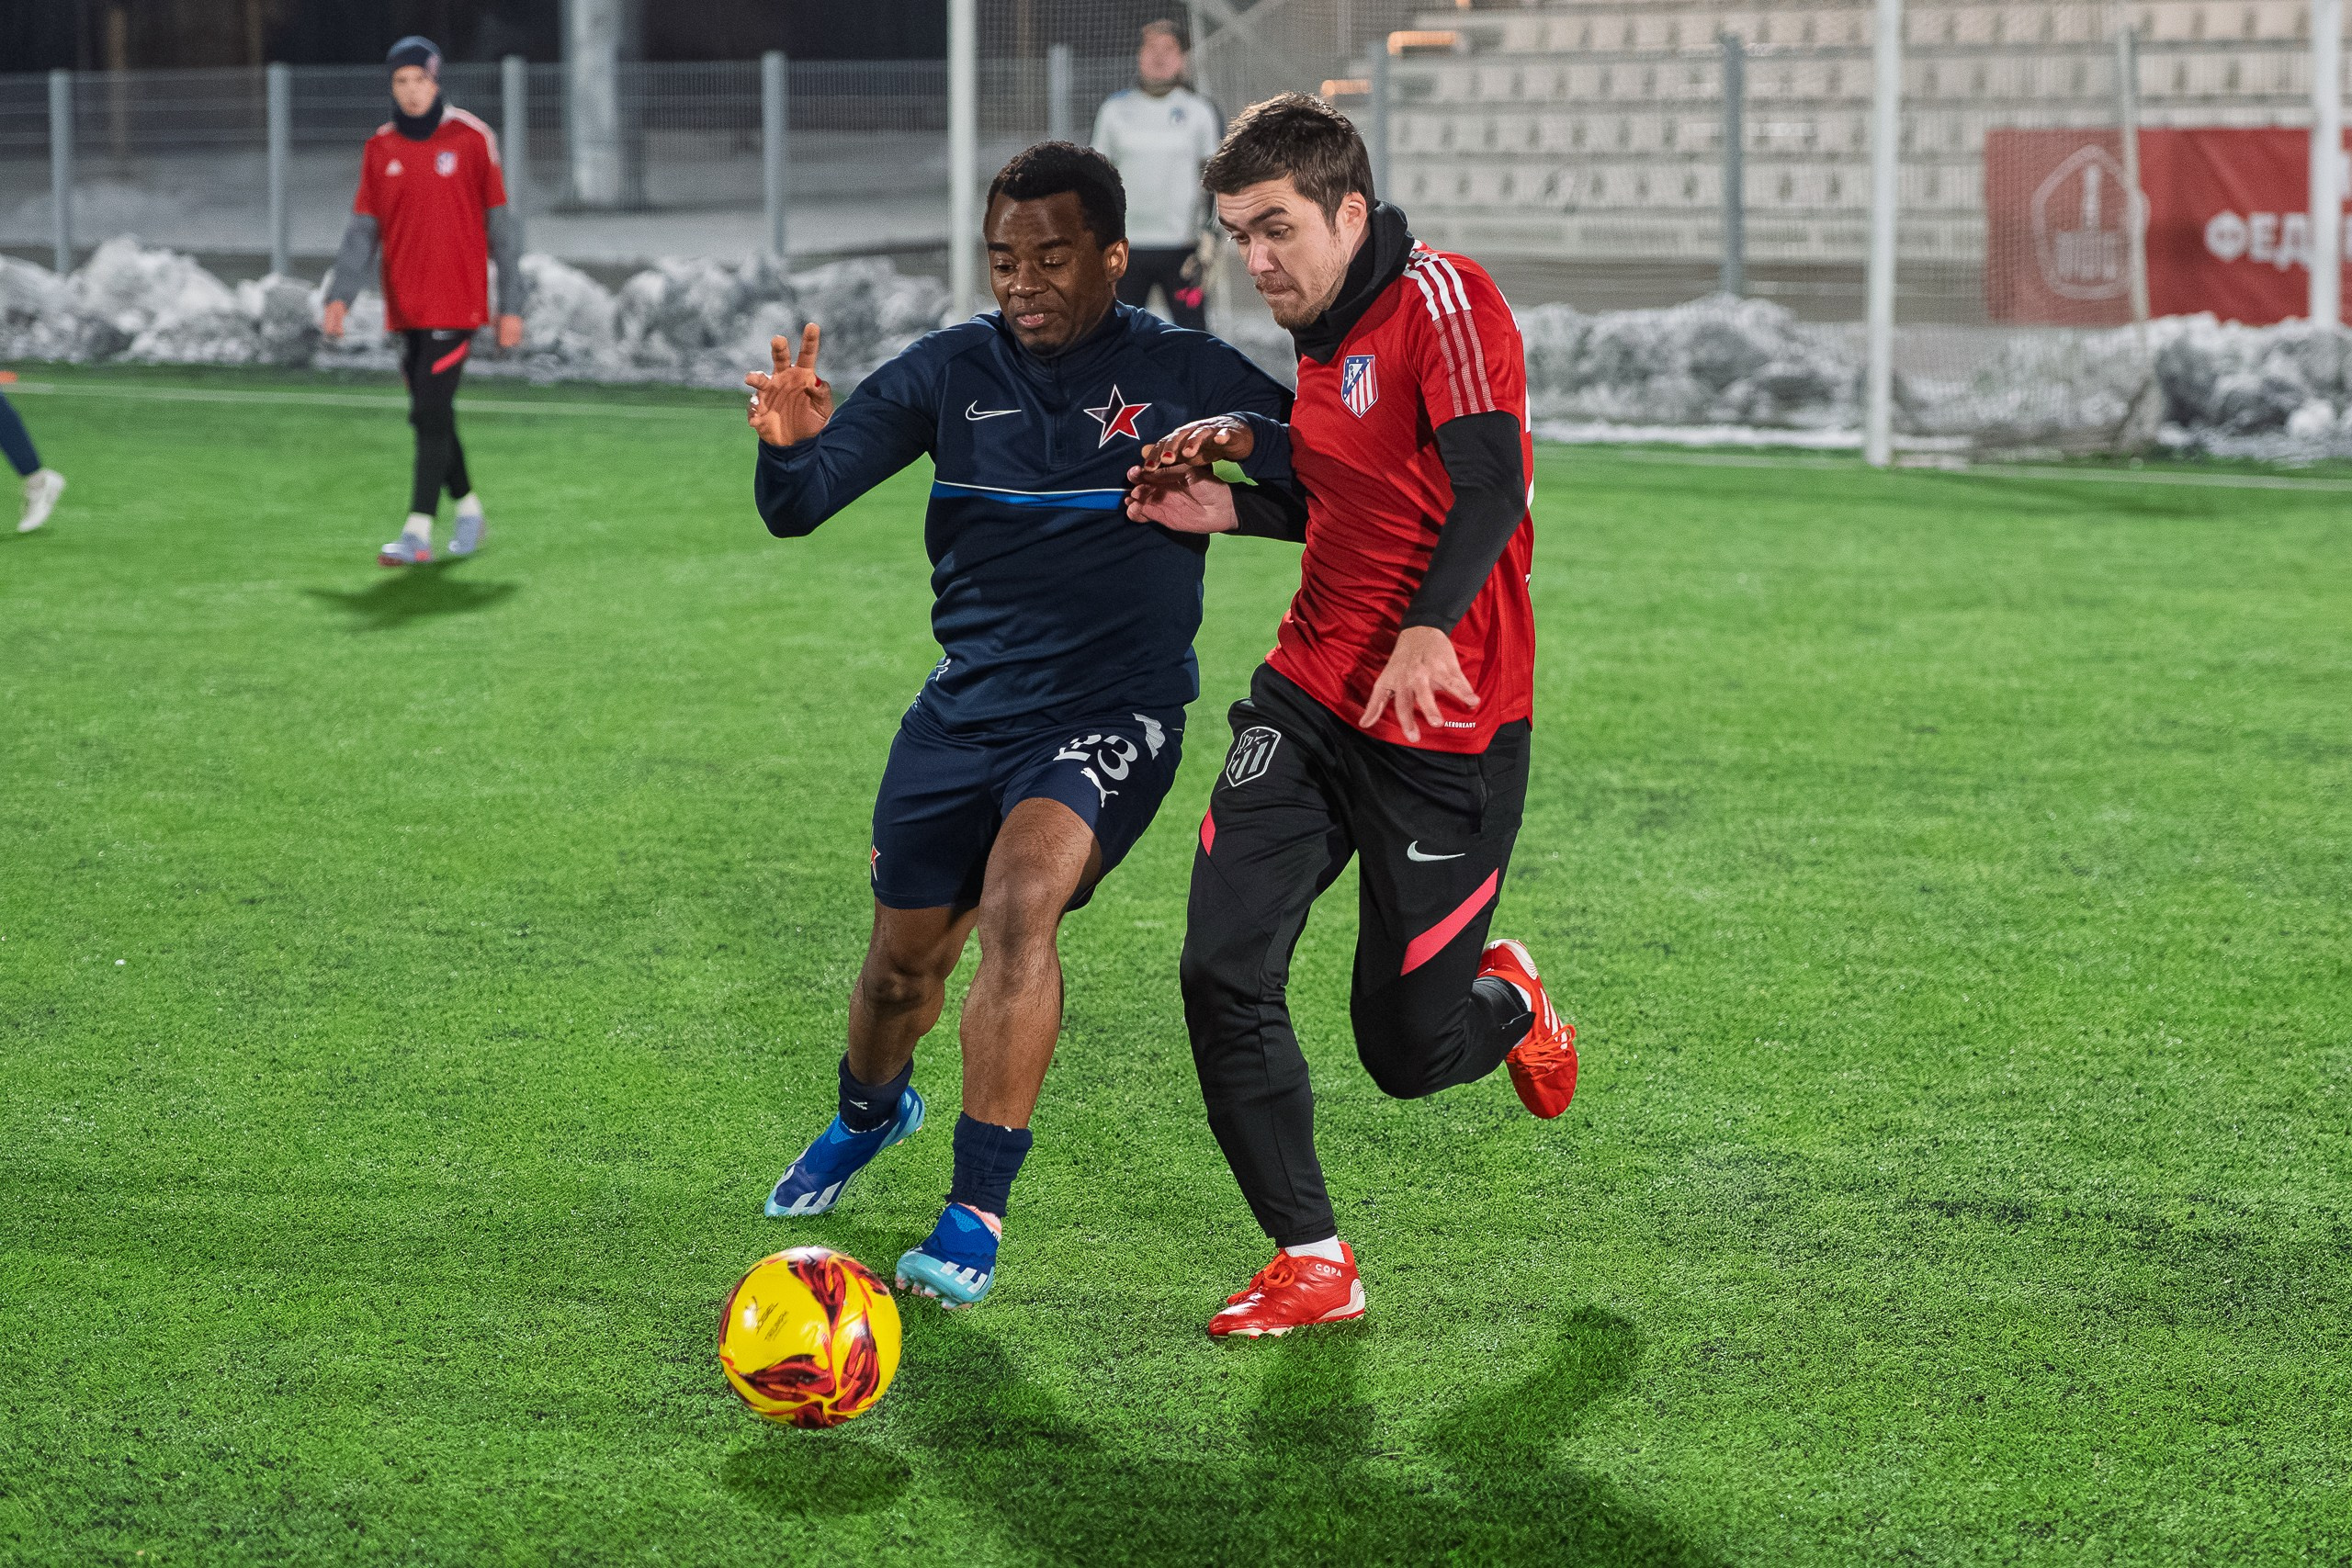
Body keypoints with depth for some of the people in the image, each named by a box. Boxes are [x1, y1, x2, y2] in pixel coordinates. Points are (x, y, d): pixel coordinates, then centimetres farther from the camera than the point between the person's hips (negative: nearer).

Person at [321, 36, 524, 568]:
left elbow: (501, 227, -1)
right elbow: (363, 230, 7)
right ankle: (468, 508, 29)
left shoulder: (471, 139, -4)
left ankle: (418, 533, -14)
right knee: (431, 417, 11)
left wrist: (512, 307, -3)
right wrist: (340, 295, -7)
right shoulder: (380, 148, 7)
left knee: (430, 414, -13)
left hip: (456, 303, -5)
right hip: (405, 306, 5)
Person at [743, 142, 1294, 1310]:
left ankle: (977, 1213, -22)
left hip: (1113, 716, -3)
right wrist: (792, 443, -29)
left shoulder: (1180, 375, -5)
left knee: (1020, 903, -29)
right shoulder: (951, 372, -1)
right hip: (966, 709, 4)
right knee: (904, 960, 13)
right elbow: (795, 511, -5)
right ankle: (870, 1110, 50)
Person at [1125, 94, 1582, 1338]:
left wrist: (1429, 631, -40)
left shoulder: (1441, 298, -15)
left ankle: (1506, 1001, 39)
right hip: (1308, 700, 7)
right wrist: (1234, 503, 10)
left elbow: (1489, 488, -26)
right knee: (1222, 974, -10)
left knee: (1406, 1051, 2)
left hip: (1442, 726, -7)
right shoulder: (1323, 336, 12)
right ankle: (1312, 1266, 4)